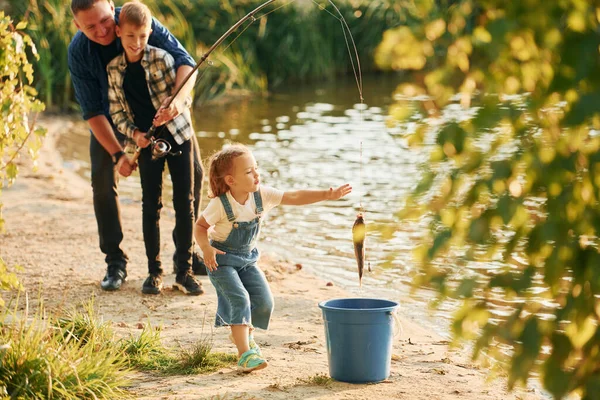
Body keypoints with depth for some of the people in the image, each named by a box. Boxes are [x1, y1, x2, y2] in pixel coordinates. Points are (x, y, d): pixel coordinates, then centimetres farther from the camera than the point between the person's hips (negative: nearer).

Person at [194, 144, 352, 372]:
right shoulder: (220, 205, -23)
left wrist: (327, 195, -27)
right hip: (222, 259, -6)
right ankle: (245, 355, -21)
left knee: (264, 302, 0)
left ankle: (243, 333, 30)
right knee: (239, 299, -21)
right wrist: (206, 248, -27)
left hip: (247, 258, 6)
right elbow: (200, 226, -9)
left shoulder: (262, 195, -13)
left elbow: (295, 198, -18)